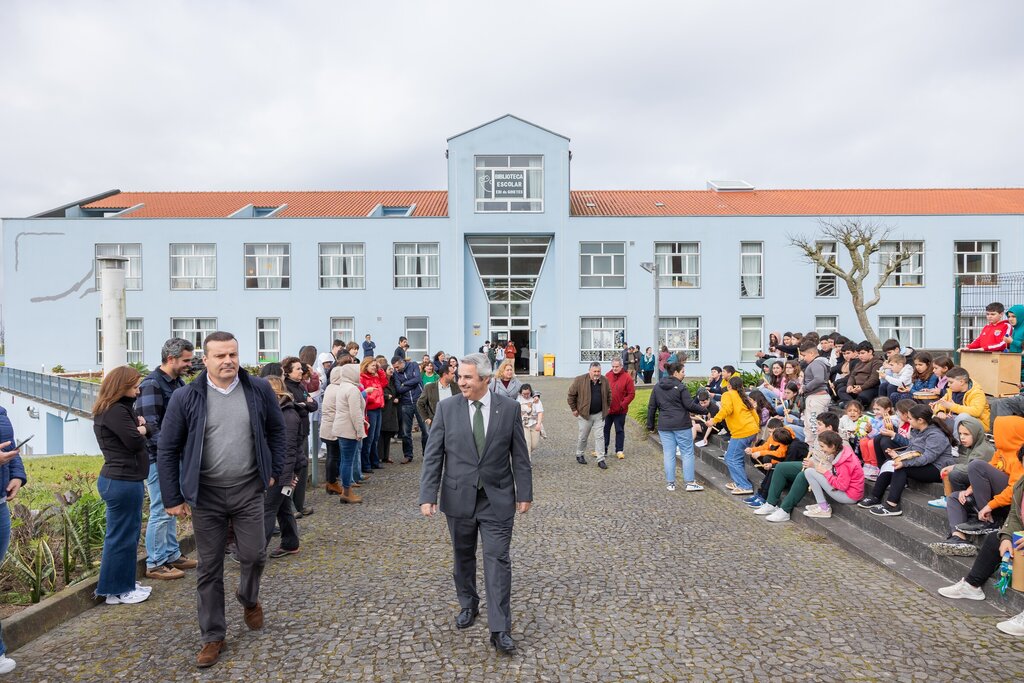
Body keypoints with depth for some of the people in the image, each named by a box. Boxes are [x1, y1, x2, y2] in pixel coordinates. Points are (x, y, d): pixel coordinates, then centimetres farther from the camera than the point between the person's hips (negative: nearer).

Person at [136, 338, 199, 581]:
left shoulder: (179, 383, 11)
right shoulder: (152, 384, -16)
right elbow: (151, 426, -21)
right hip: (158, 458, -9)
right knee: (161, 511, -1)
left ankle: (172, 555, 28)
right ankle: (155, 564, 11)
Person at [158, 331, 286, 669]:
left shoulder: (259, 390, -4)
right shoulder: (185, 398, -8)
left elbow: (277, 430, 9)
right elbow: (167, 449, -1)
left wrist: (274, 470, 7)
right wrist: (172, 498, -1)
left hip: (248, 490, 1)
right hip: (206, 495, 0)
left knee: (254, 555, 5)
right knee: (209, 568, 10)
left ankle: (249, 598, 39)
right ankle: (213, 636, 26)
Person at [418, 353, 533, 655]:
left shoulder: (509, 408, -5)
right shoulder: (446, 408, -5)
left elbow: (520, 455, 0)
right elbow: (433, 455, -4)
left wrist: (525, 493, 0)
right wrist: (428, 495, -9)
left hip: (498, 498, -1)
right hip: (459, 497, 2)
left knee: (497, 560, -1)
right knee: (463, 557, 17)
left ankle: (500, 629, 7)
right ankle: (468, 605, 40)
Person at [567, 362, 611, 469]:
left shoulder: (604, 381, 0)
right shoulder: (580, 380, -13)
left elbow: (609, 395, 17)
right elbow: (571, 395, -5)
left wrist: (607, 407, 14)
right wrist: (574, 409, -4)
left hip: (599, 414, 3)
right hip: (584, 414, -3)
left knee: (600, 437, 2)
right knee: (582, 437, 9)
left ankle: (601, 459, 7)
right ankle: (580, 455, 29)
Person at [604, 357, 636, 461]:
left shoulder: (627, 377, -8)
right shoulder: (608, 375, 2)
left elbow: (631, 394, -8)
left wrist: (623, 405, -12)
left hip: (620, 411, -3)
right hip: (607, 409, 4)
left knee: (619, 430, 8)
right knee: (605, 429, 11)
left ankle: (619, 450, 18)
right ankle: (603, 450, 22)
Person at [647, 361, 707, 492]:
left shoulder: (657, 387, 7)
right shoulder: (681, 387, -10)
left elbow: (651, 407, 8)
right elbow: (689, 405, -11)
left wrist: (650, 425, 14)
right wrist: (704, 409, 3)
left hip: (664, 426, 5)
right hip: (681, 425, -4)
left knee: (669, 454, 8)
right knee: (687, 453, 6)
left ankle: (670, 483, 11)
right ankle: (690, 483, 8)